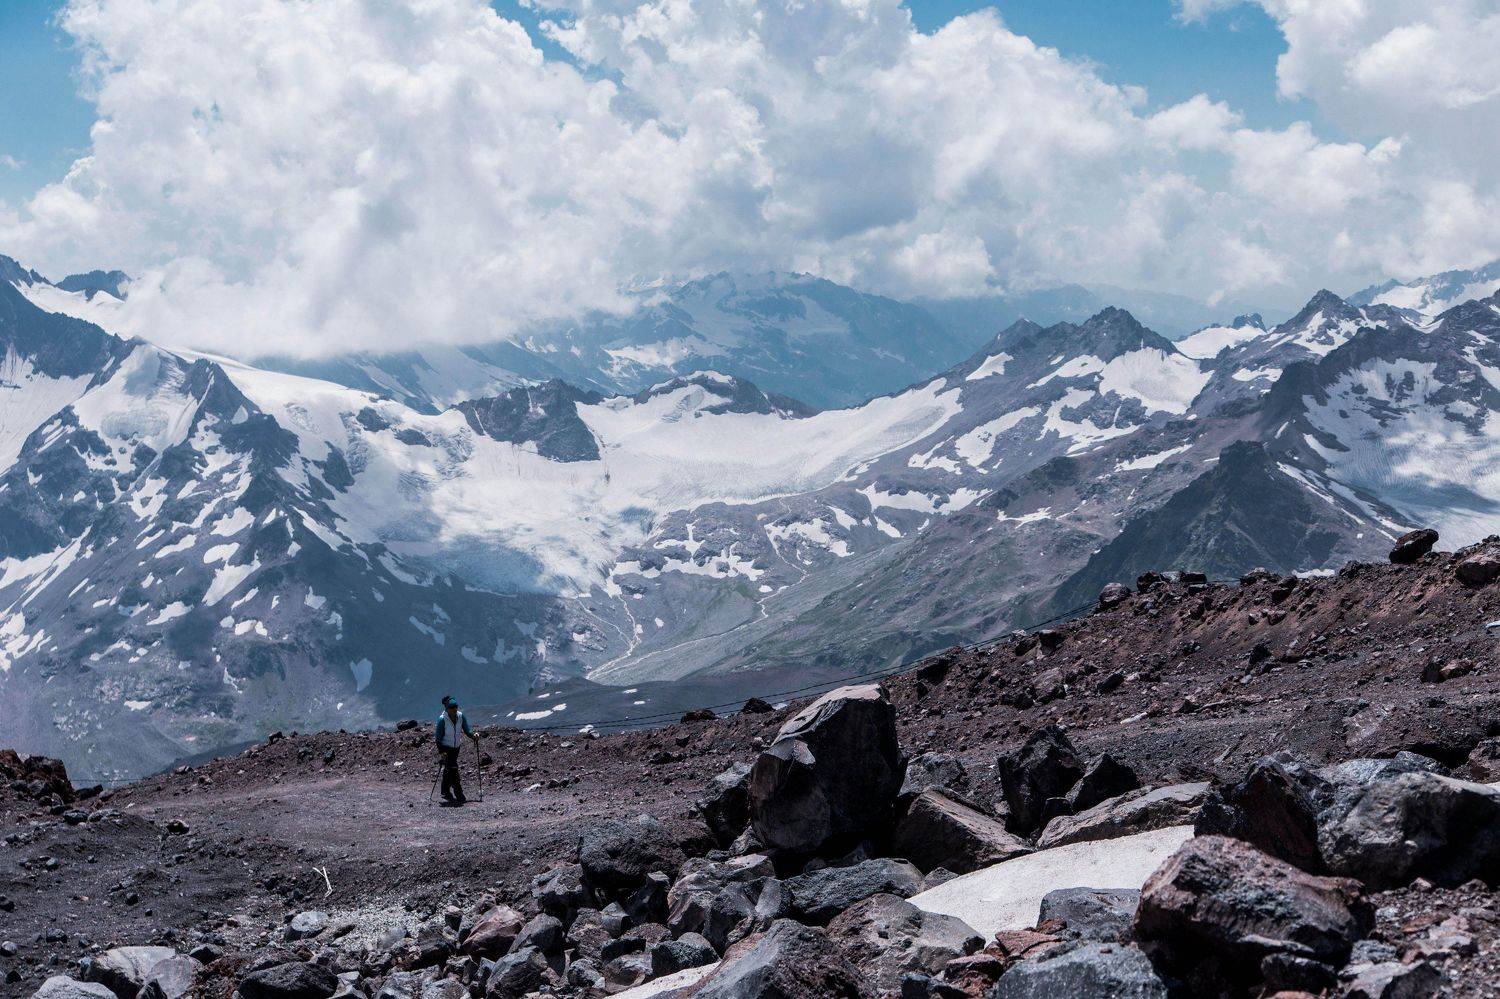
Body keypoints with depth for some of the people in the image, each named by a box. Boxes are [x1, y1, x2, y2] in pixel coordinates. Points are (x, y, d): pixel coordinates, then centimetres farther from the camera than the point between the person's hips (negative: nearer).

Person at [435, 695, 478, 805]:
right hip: (445, 748, -5)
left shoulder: (461, 716, -7)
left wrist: (473, 736, -25)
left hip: (456, 747, 5)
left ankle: (446, 792, 33)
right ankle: (459, 795, -12)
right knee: (453, 769, -14)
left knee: (448, 770, 18)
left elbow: (467, 730, -4)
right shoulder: (442, 720, -21)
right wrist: (441, 752, -24)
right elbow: (439, 737, -17)